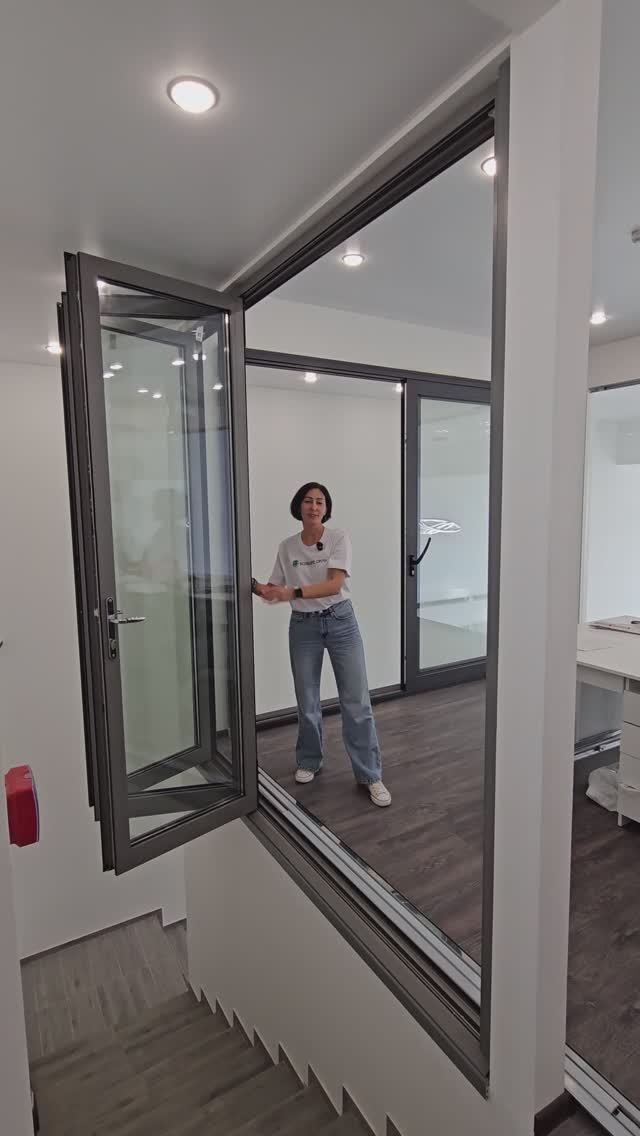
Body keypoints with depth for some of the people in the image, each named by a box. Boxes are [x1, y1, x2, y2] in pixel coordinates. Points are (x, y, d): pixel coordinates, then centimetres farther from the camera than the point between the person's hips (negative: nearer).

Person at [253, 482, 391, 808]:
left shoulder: (339, 538, -8)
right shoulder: (287, 547, 2)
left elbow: (335, 585, -19)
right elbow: (276, 589, 5)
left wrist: (293, 593, -30)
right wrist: (258, 588, -17)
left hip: (341, 622, -2)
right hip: (303, 626, 2)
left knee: (357, 703, 0)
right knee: (307, 703, 11)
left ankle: (370, 776, 14)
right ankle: (309, 762, 35)